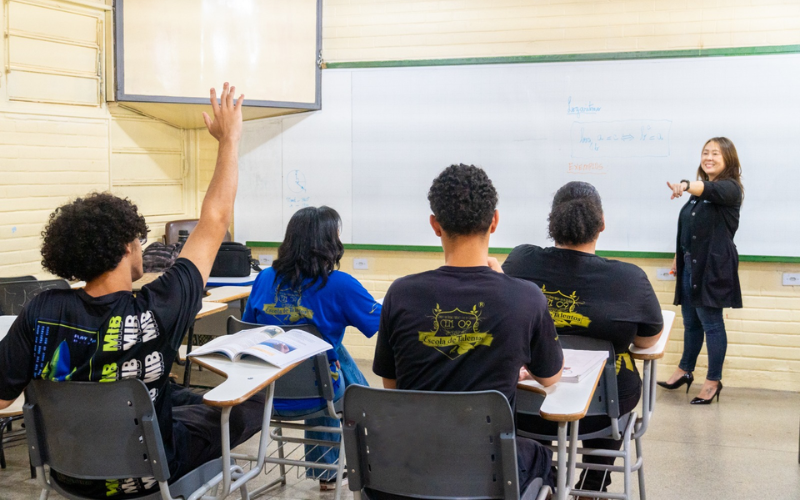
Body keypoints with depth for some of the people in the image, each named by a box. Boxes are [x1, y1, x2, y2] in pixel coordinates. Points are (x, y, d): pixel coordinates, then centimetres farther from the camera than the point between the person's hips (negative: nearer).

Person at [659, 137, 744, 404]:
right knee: (690, 322, 16)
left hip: (712, 266, -7)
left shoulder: (730, 189, -10)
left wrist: (686, 186, -54)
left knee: (711, 323, -1)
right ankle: (685, 371, 29)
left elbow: (710, 190, -34)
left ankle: (713, 381, 10)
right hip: (690, 264, 7)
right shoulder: (700, 190, 14)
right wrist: (678, 258, 19)